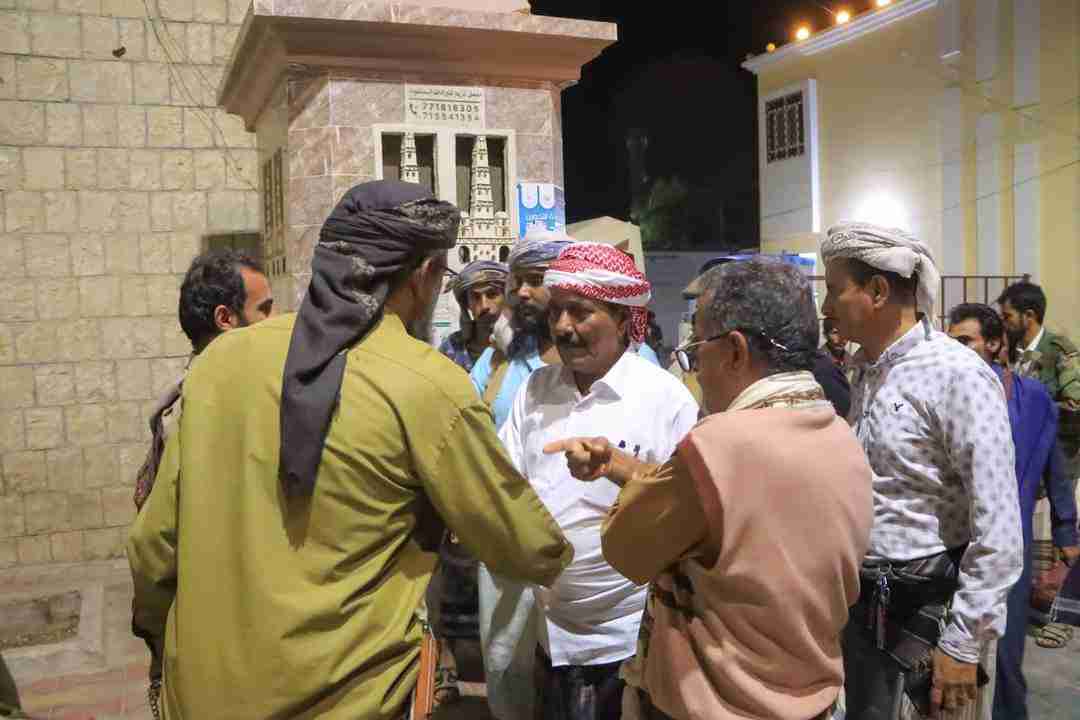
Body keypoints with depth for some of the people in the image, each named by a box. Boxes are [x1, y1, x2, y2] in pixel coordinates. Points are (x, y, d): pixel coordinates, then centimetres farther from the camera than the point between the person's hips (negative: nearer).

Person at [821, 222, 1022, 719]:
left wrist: (964, 643, -19)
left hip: (924, 608, -7)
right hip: (863, 597, 7)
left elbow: (999, 530, -21)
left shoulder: (957, 374, -19)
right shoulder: (865, 372, 7)